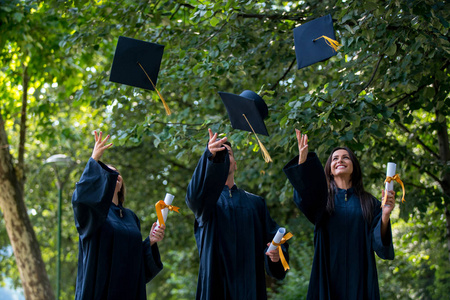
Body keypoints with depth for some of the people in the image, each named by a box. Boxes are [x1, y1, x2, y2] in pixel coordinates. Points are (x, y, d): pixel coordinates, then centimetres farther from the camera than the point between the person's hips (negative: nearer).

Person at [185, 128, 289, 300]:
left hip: (249, 283, 3)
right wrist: (211, 156, -34)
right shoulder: (206, 196, 8)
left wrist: (277, 252, -13)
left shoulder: (255, 203, 18)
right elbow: (196, 194, -17)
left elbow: (273, 235, 11)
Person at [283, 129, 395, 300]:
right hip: (328, 277, -1)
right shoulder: (323, 198, 6)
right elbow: (306, 198, -19)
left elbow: (378, 243, -1)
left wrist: (385, 215, -20)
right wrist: (302, 158, -35)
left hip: (359, 278, 1)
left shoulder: (368, 203, 8)